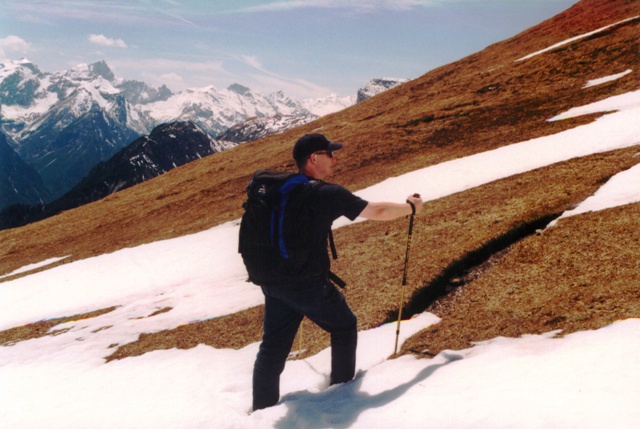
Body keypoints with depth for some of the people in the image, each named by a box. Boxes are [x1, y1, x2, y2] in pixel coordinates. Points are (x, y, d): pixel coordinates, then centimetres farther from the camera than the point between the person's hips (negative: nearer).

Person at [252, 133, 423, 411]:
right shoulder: (329, 194, -14)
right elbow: (377, 212, -4)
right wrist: (411, 207, 13)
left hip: (273, 282, 6)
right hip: (310, 285, -6)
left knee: (273, 346, 15)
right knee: (344, 328, 20)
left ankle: (261, 409, 22)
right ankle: (342, 387, 33)